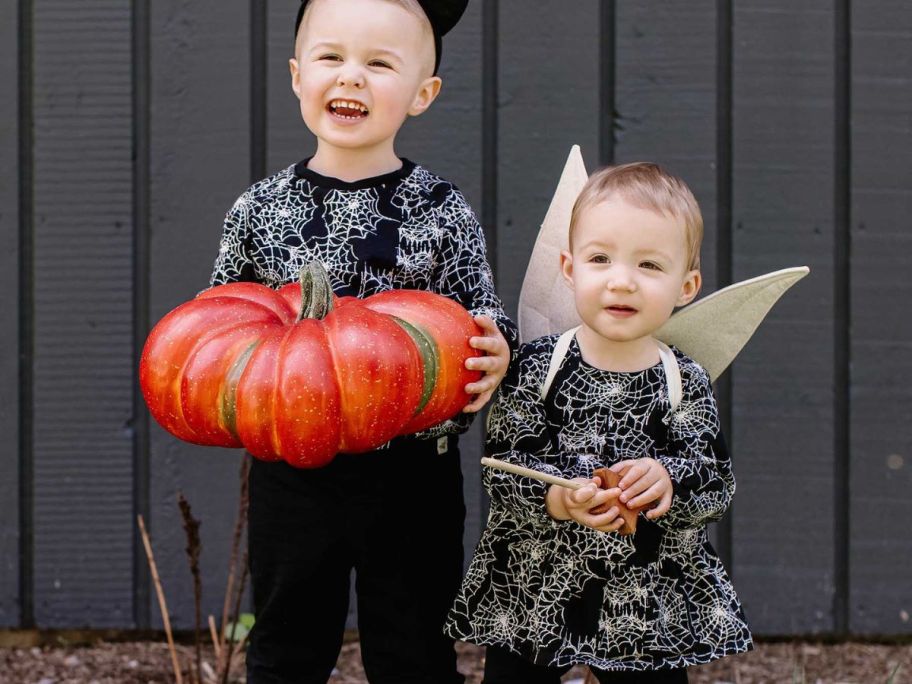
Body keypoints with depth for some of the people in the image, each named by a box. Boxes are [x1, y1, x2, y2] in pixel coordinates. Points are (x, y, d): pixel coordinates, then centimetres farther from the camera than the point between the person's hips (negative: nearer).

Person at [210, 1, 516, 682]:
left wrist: (495, 356, -20)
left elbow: (485, 324, 2)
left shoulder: (443, 213, -6)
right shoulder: (259, 211, -1)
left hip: (413, 471, -1)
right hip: (291, 470, 2)